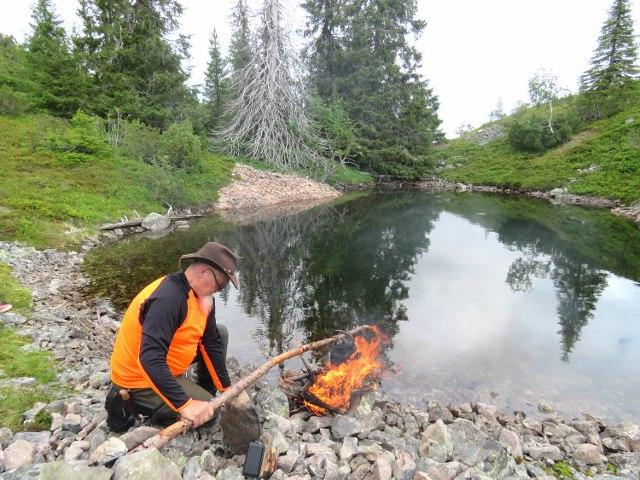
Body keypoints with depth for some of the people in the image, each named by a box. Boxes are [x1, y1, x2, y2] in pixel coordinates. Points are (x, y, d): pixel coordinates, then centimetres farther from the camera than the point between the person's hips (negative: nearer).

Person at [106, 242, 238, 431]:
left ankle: (205, 390, 17)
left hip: (164, 364, 8)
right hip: (139, 379, -8)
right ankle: (129, 404, 1)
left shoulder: (201, 296, -5)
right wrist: (185, 405, -37)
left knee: (220, 334, 4)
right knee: (208, 413, -10)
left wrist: (227, 388, 0)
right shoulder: (168, 298, -33)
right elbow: (149, 359, -38)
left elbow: (211, 341, 0)